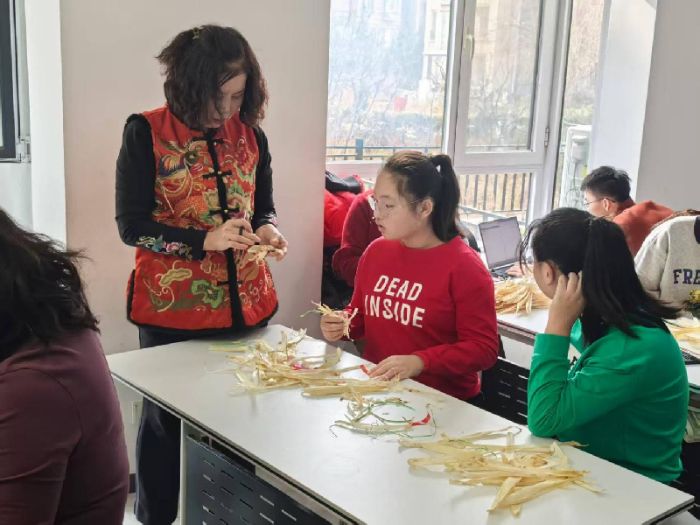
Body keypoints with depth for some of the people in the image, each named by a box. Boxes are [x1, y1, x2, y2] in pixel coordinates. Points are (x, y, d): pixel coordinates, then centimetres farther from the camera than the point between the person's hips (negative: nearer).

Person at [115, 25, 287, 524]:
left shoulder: (251, 135, 3)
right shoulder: (146, 133, -9)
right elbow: (132, 225, -12)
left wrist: (268, 230, -12)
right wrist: (207, 240, -24)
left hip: (246, 304, 4)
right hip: (171, 309, -3)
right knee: (166, 421, 11)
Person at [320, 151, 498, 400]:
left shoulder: (464, 266, -12)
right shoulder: (376, 250, 6)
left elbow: (483, 348, -12)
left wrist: (420, 362, -23)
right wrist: (341, 324, -1)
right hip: (376, 387, 6)